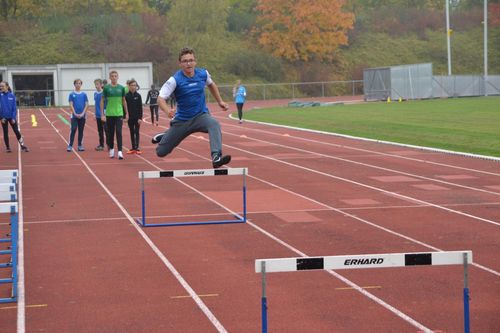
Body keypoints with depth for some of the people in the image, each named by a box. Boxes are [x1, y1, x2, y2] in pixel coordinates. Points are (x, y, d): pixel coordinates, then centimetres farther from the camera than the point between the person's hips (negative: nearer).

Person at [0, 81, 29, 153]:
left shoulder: (12, 96, -4)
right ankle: (8, 147, 18)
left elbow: (14, 107, -2)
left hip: (11, 117, 0)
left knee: (16, 131, 1)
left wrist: (14, 117, -8)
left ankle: (22, 146, 12)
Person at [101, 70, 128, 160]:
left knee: (119, 132, -7)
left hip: (119, 113, 0)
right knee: (110, 133, 9)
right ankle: (111, 149, 24)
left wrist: (126, 113, 13)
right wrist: (102, 114, -3)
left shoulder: (121, 88, 4)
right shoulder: (106, 88, -1)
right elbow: (102, 101, 2)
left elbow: (124, 101, 13)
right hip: (109, 114, 0)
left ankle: (120, 151, -10)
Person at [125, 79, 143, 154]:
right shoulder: (126, 96, -2)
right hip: (130, 117, 1)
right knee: (132, 132, 8)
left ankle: (137, 148, 2)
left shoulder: (138, 95, -3)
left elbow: (140, 107, -3)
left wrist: (140, 118, -10)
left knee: (137, 132, 1)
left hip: (137, 117, -1)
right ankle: (133, 148, 13)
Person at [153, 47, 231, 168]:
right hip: (182, 120, -1)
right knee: (161, 152, 6)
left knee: (214, 124, -35)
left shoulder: (203, 74, -4)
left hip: (201, 116, 1)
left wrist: (220, 101, 19)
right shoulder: (174, 80, -16)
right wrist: (168, 111, -42)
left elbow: (211, 84, 20)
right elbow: (161, 99, -23)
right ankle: (164, 137, 43)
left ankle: (216, 158, -48)